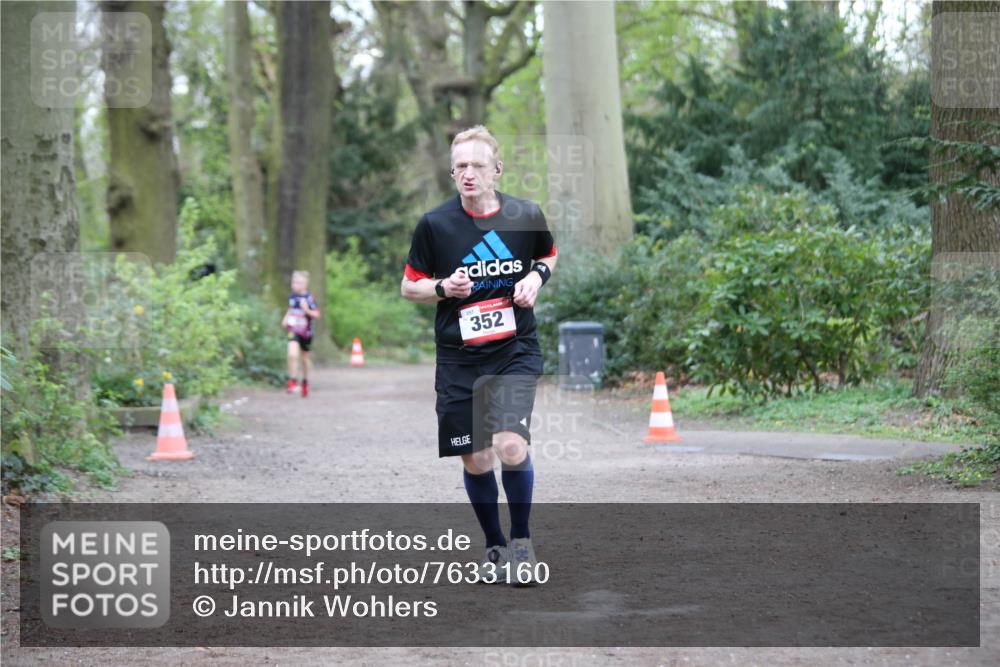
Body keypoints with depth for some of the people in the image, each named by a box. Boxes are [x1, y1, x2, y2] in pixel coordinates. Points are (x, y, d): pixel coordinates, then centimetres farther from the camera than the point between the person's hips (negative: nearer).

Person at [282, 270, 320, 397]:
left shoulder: (308, 298, -13)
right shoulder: (292, 296, 1)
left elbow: (316, 314, -13)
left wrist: (307, 310, -30)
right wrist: (286, 318, 5)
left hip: (306, 332, -2)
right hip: (294, 331, 2)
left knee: (304, 358, 14)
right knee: (292, 354, -21)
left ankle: (305, 381, 37)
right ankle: (293, 381, -11)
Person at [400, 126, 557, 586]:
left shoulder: (526, 216, -2)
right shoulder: (434, 224, -5)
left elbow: (549, 255, 19)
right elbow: (409, 286, 5)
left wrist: (537, 275, -3)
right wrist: (443, 287, -15)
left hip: (515, 351, -1)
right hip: (459, 358, 1)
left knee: (511, 446, -19)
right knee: (476, 462, 4)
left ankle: (521, 540, 3)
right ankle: (495, 547, 27)